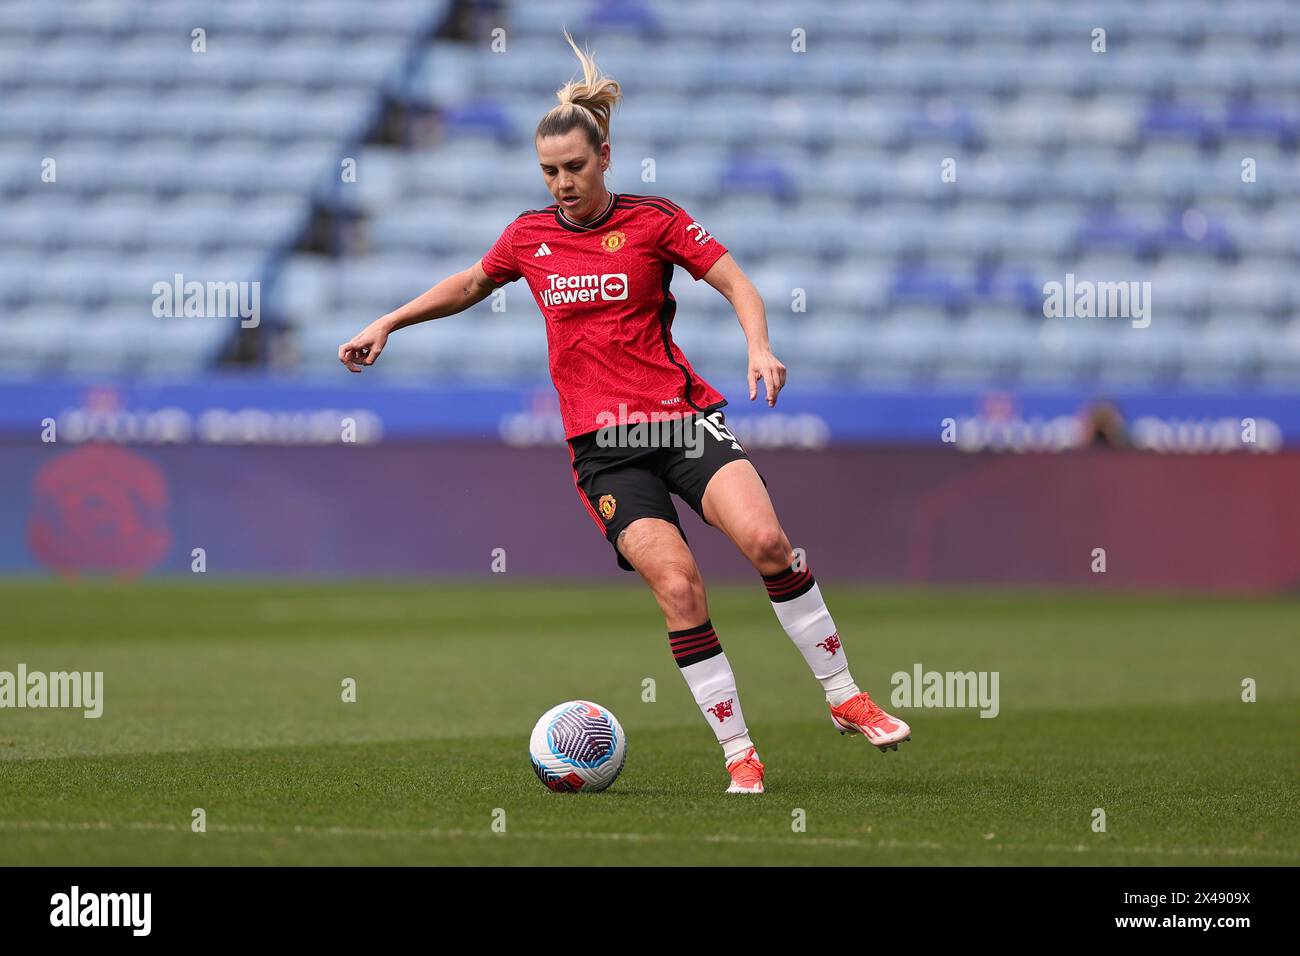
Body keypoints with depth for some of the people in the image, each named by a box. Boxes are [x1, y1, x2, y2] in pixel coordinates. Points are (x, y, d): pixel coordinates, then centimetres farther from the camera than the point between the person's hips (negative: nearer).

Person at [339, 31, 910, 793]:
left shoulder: (653, 220, 1)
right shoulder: (529, 236, 9)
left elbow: (737, 282, -1)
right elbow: (469, 285, 28)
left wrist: (760, 347, -19)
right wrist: (387, 324, 24)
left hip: (680, 416, -1)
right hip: (600, 441, 1)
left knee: (764, 538, -23)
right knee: (676, 581, -18)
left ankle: (845, 696, -8)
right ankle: (739, 754, -13)